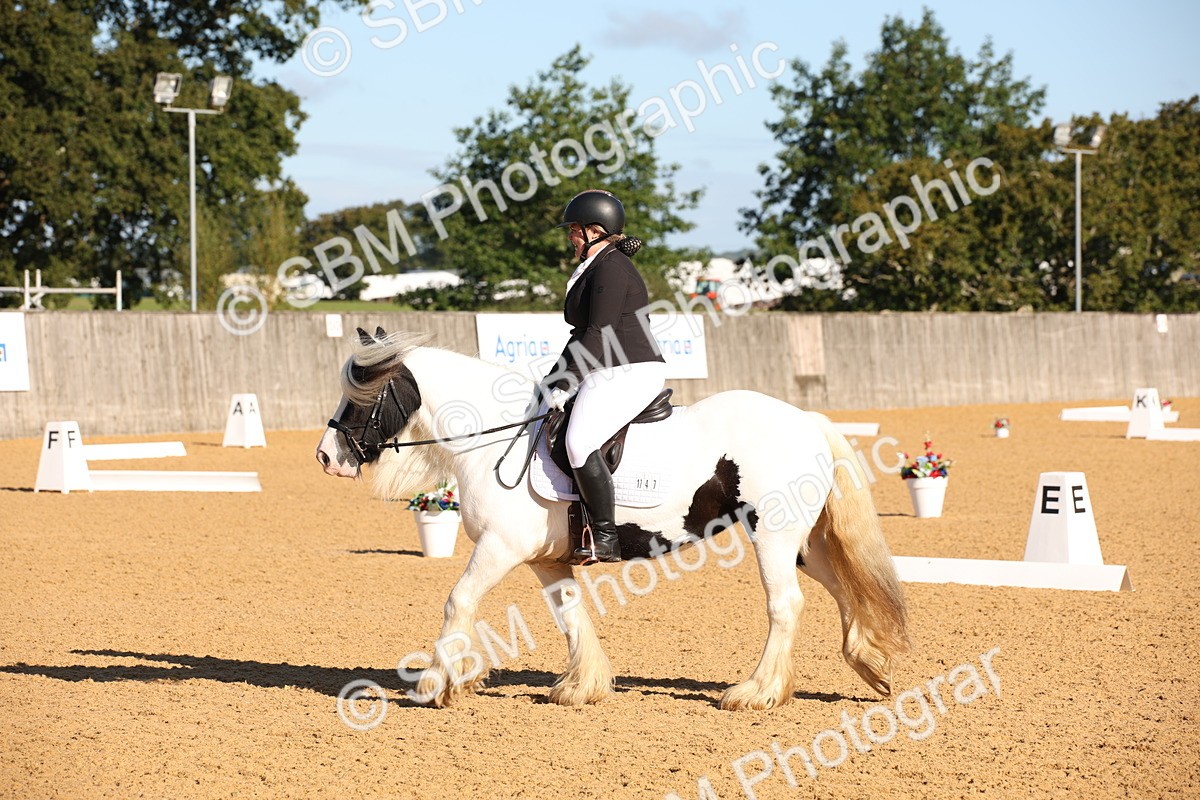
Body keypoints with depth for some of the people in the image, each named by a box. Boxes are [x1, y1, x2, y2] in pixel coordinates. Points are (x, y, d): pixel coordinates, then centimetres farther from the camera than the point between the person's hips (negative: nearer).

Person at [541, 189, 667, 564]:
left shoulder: (610, 268, -12)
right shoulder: (594, 269, 21)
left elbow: (599, 336, -20)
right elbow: (585, 334, 24)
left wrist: (561, 384, -20)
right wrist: (554, 381, 17)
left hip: (629, 373, -12)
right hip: (608, 374, 12)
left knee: (580, 442, -28)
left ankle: (605, 539, -28)